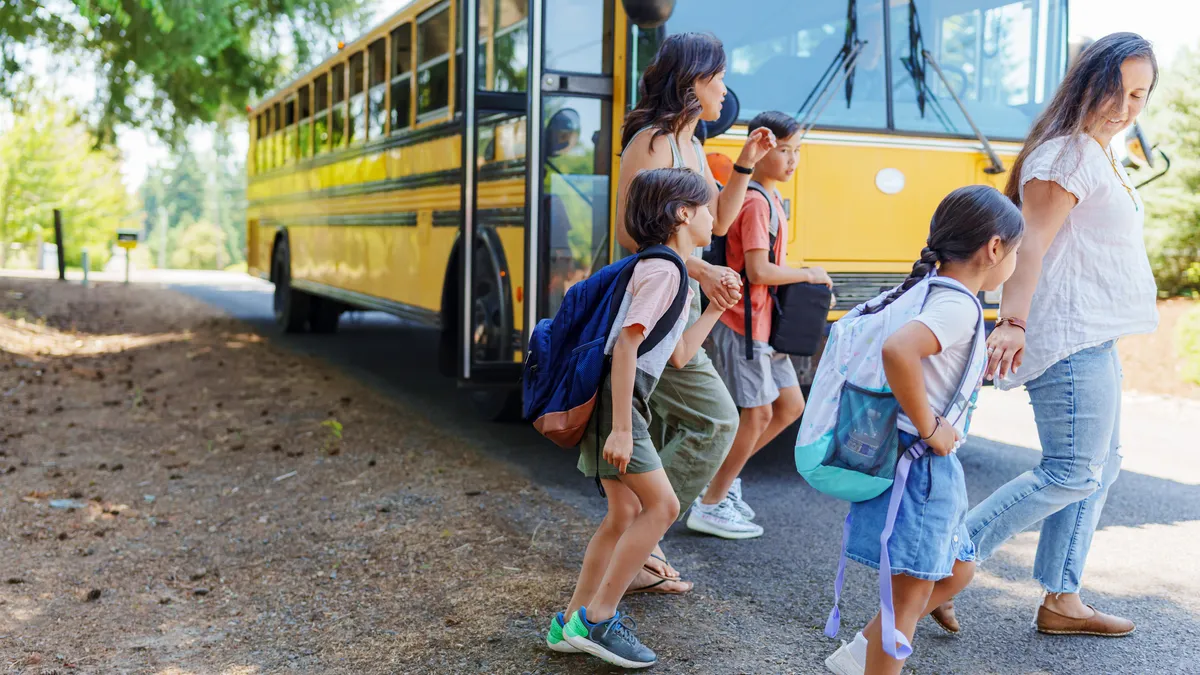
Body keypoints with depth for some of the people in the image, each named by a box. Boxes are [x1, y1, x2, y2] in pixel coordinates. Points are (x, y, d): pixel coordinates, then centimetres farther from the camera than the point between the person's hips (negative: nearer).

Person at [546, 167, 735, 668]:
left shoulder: (668, 270, 18)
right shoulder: (663, 270, -13)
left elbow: (677, 355, 20)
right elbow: (626, 344, -22)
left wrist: (715, 311, 23)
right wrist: (622, 428, -25)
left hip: (614, 399, 10)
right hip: (615, 400, -10)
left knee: (624, 513, 13)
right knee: (662, 506, -6)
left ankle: (572, 624, 20)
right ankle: (596, 619, 0)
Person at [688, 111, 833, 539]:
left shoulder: (770, 199, 14)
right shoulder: (756, 202, -16)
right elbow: (758, 270, -24)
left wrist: (802, 284, 7)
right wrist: (807, 275, -11)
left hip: (762, 323, 10)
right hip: (743, 323, -10)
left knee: (790, 406, 14)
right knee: (757, 413, -3)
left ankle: (723, 475, 23)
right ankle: (710, 507, 9)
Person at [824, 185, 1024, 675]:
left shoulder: (930, 292, 8)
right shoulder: (958, 306, -20)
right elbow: (898, 351, -39)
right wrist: (928, 428, -27)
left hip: (934, 466, 10)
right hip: (922, 464, -10)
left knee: (957, 570, 22)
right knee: (911, 594, 1)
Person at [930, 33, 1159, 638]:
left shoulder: (1103, 157, 20)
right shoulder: (1065, 154, -11)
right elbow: (1030, 243, -21)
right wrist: (1013, 321, -31)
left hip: (1096, 340, 11)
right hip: (1068, 338, -11)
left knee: (1100, 469, 12)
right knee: (1071, 473, -11)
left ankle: (1061, 602, 18)